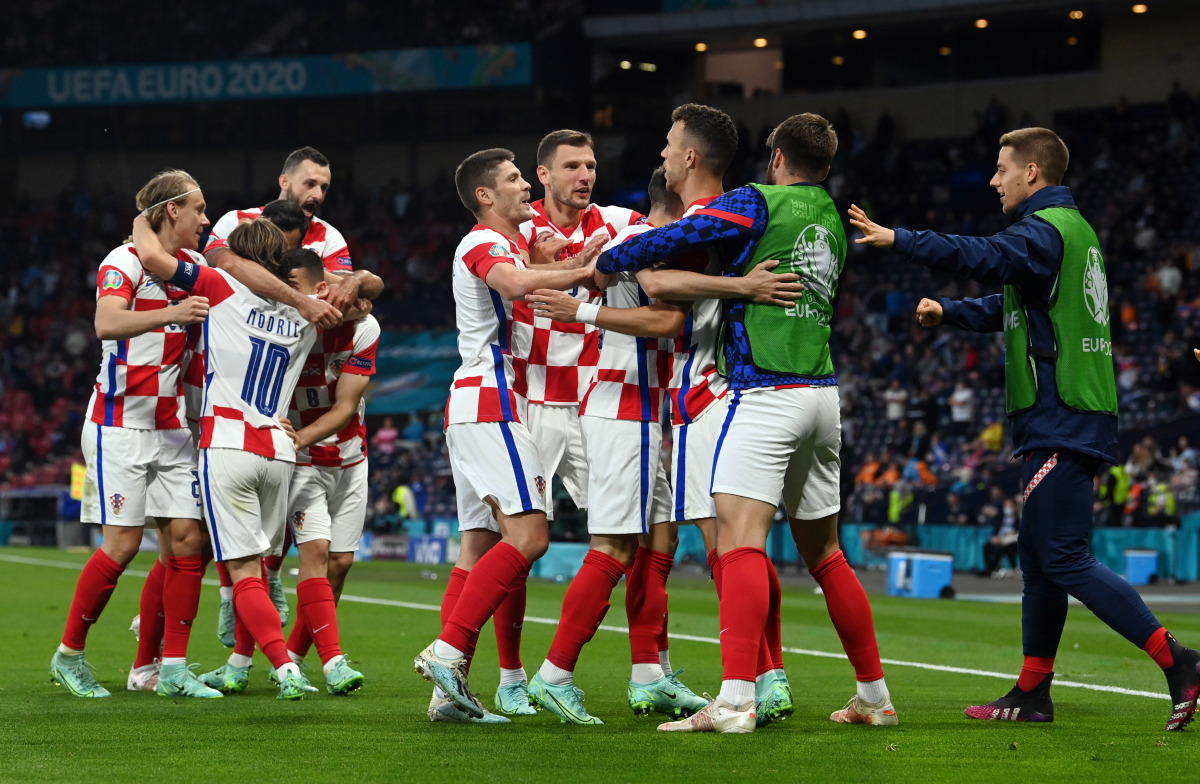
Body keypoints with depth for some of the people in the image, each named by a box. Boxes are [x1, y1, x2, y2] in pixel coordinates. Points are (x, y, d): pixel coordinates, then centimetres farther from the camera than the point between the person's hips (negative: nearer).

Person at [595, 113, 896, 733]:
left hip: (767, 392, -8)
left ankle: (736, 700, -30)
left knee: (739, 536, -16)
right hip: (822, 394, 8)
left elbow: (677, 238, -12)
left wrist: (604, 262, 1)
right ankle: (875, 696, 20)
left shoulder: (758, 203, -4)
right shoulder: (830, 222, 18)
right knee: (822, 550, 17)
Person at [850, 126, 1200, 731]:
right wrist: (947, 313, 19)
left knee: (1064, 559, -12)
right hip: (1061, 425, 10)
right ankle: (1032, 694, 16)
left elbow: (984, 257, -29)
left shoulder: (1048, 229, -11)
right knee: (1037, 558, 12)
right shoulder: (1071, 229, 21)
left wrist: (897, 240, -25)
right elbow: (1010, 304, 32)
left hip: (1061, 425, -10)